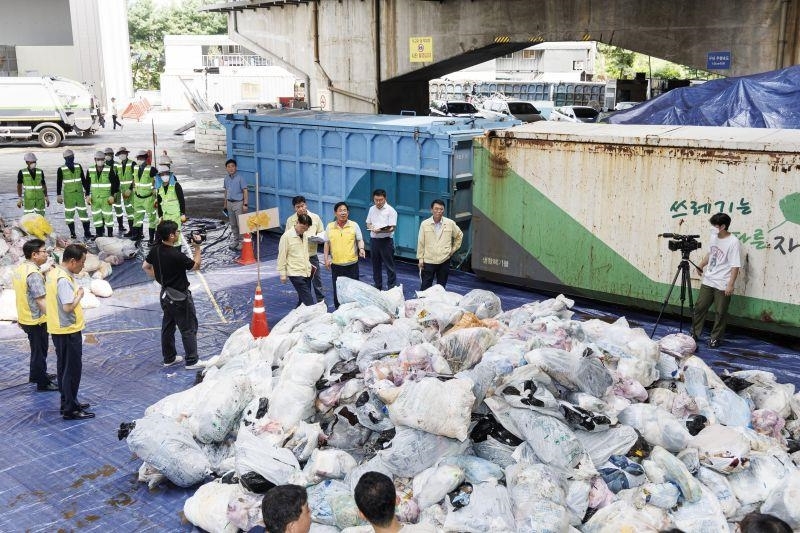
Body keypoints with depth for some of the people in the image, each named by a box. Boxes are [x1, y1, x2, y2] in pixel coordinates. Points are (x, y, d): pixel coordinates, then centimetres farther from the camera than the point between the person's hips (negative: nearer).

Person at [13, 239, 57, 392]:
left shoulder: (20, 268, 4)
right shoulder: (34, 273, -25)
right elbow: (40, 300, -29)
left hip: (25, 318, 9)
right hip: (36, 320, -9)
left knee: (37, 349, 25)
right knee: (40, 351, 5)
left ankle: (36, 375, 41)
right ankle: (42, 383, 17)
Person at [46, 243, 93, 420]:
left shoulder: (53, 272, 7)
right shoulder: (64, 280, -24)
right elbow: (68, 307, -28)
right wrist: (80, 295, -13)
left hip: (58, 330, 10)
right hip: (68, 331, -10)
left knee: (64, 368, 19)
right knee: (73, 370, -1)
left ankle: (67, 402, 31)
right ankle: (70, 410, 6)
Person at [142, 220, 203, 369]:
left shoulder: (155, 250, -5)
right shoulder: (176, 255, -28)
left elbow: (145, 267, 11)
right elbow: (196, 265, -15)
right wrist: (197, 248, -8)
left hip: (165, 294, 8)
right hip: (180, 297, -8)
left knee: (167, 327, 19)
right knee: (189, 329, 5)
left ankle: (169, 358, 31)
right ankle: (192, 361, 12)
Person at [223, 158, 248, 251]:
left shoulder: (240, 177, -12)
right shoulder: (227, 178, 7)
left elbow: (245, 191, -12)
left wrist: (245, 204, -16)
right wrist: (225, 203, 19)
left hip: (238, 203, -6)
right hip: (230, 203, 6)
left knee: (240, 224, -3)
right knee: (233, 224, 13)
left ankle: (241, 242, 4)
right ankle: (235, 241, 25)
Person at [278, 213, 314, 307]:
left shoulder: (305, 235, 9)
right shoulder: (287, 236, -10)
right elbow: (282, 256, -7)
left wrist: (309, 266, 14)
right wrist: (283, 274, -7)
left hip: (306, 272, 7)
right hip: (295, 273, -7)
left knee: (303, 299, 12)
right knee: (308, 300, -12)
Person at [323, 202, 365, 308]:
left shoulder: (354, 225, 1)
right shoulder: (330, 227, 5)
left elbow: (360, 240, 2)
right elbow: (326, 244, 10)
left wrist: (361, 249, -18)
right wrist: (326, 258, 4)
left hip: (352, 263, -1)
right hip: (336, 264, 1)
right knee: (337, 290, 7)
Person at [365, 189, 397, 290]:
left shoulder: (391, 210, -9)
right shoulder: (372, 209, 10)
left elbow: (392, 228, -14)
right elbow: (368, 223, 17)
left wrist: (381, 230, -29)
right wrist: (371, 227, -6)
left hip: (386, 240, -6)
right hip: (373, 240, 6)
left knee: (389, 265, -3)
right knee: (376, 265, 14)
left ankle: (392, 288, 3)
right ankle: (377, 288, 24)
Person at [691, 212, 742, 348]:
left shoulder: (733, 242, -17)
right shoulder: (714, 237, 4)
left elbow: (735, 266, -18)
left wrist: (730, 285, -21)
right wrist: (701, 265, 10)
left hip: (722, 285, -7)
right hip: (707, 281, 7)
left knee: (720, 312, 4)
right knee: (699, 307, 10)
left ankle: (716, 338, 17)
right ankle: (694, 333, 21)